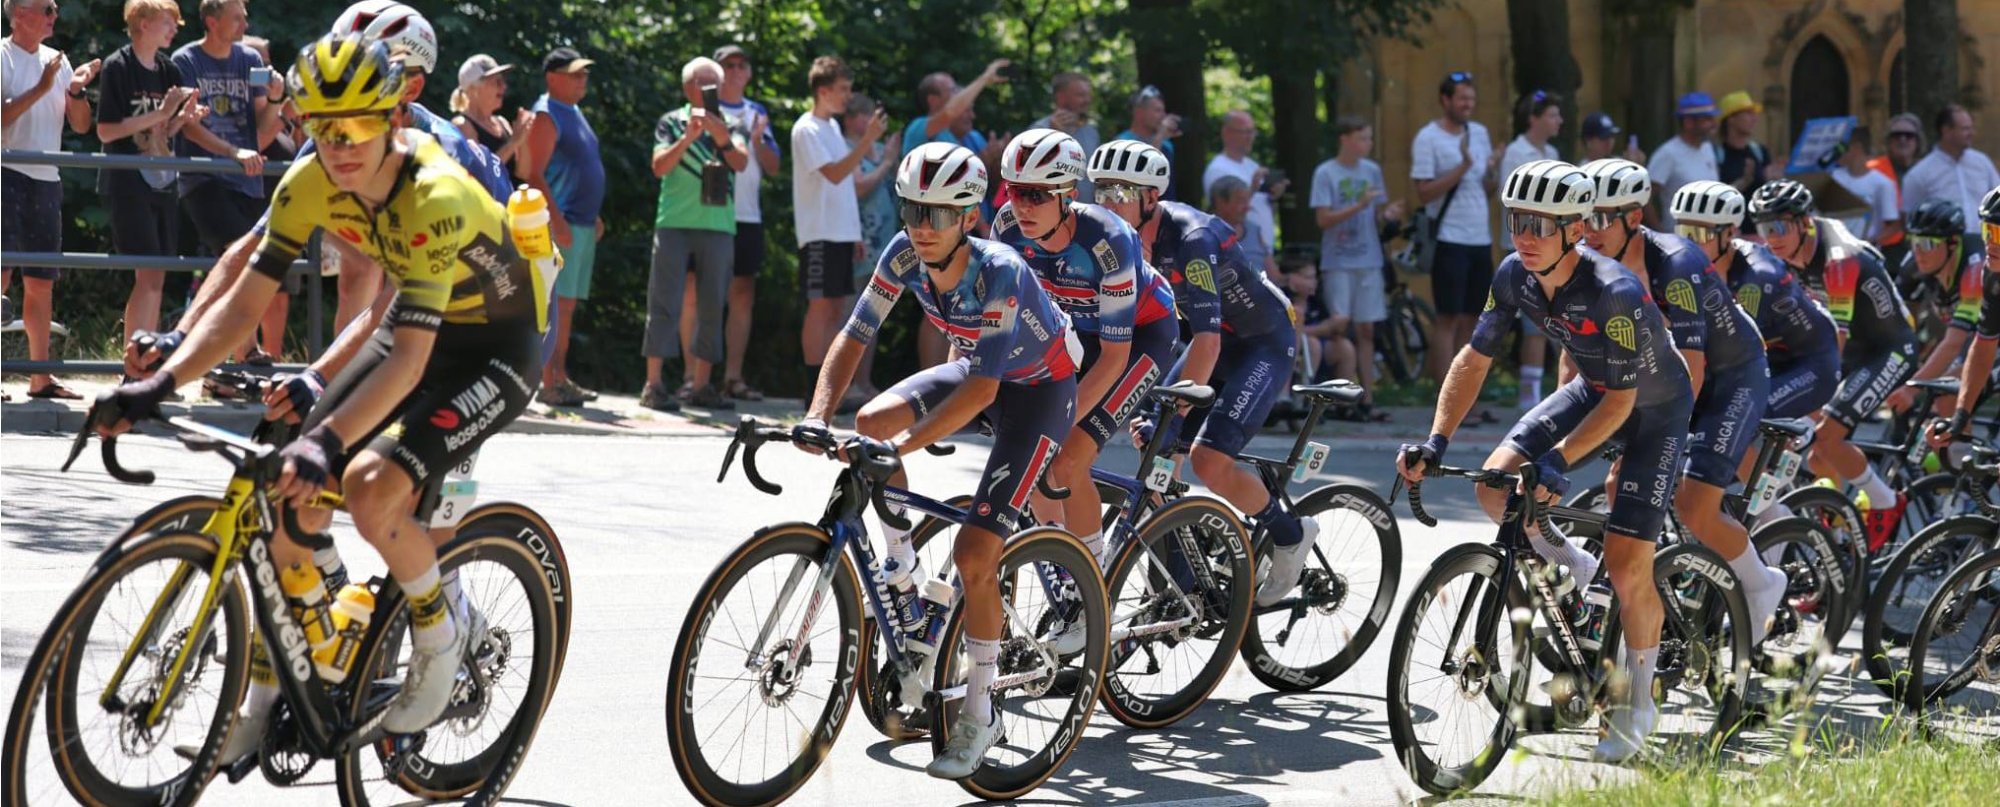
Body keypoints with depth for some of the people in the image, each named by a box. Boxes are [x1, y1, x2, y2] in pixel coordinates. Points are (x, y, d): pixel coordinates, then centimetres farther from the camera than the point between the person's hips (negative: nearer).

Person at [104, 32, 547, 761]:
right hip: (416, 328, 7)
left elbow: (410, 359, -39)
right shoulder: (310, 183, -14)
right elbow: (246, 299, -11)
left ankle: (444, 631, 0)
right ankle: (263, 699, 10)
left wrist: (327, 439, -50)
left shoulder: (433, 195, -33)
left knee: (371, 487, -27)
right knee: (295, 496, -4)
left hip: (497, 349, -7)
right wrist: (161, 384, -23)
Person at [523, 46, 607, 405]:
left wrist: (593, 216, 21)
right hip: (563, 224, -9)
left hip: (583, 224, 9)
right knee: (556, 302, -11)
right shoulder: (546, 116, -10)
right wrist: (557, 221, -23)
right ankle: (549, 382, -11)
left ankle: (560, 377, 15)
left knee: (569, 304, 11)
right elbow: (534, 175, -17)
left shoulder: (574, 112, 19)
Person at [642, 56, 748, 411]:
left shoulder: (730, 125, 12)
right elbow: (660, 167, -7)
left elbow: (741, 162, -5)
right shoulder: (672, 122, 6)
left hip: (719, 225, 3)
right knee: (665, 301, -6)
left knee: (712, 305, 4)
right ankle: (654, 384, -7)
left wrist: (722, 139, -25)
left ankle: (700, 384, 10)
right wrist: (688, 138, -21)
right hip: (675, 222, -3)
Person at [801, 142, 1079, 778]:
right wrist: (817, 417, -29)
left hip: (1038, 385, -6)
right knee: (872, 422, -21)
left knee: (974, 554, -16)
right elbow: (854, 337, -14)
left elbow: (982, 390, -38)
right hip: (972, 367, 6)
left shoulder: (1000, 273, -35)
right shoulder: (905, 255, -18)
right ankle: (902, 565, 1)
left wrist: (901, 447, -47)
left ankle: (979, 713, -4)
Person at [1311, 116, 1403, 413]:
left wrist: (1388, 214, -8)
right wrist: (1359, 206, -20)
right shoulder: (1326, 173, -4)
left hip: (1369, 260, 4)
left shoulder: (1372, 171, 10)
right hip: (1338, 262, -4)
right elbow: (1323, 219, -10)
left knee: (1366, 330, 4)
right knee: (1340, 323, -11)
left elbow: (1376, 218, 14)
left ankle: (1367, 398, 6)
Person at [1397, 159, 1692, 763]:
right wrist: (1435, 443, -19)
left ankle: (1637, 703, 10)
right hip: (1592, 391, 6)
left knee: (1627, 566, -12)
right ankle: (1573, 569, 13)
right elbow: (1474, 359, -9)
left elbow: (1620, 402, -30)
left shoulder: (1615, 294, -35)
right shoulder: (1515, 276, -16)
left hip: (1654, 409, -6)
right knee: (1494, 486, -14)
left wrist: (1558, 459, -39)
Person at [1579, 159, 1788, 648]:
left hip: (1732, 376, -7)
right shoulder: (1590, 265, -12)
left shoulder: (1675, 268, -33)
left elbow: (1691, 370, -32)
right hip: (1664, 374, 7)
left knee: (1694, 511, -15)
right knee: (1620, 487, -5)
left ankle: (1762, 585, 11)